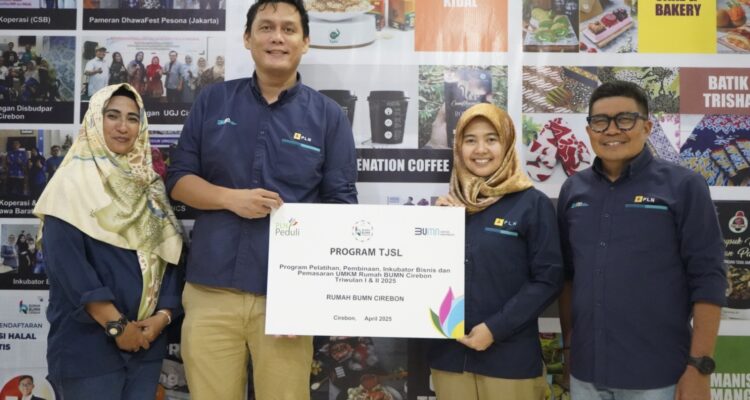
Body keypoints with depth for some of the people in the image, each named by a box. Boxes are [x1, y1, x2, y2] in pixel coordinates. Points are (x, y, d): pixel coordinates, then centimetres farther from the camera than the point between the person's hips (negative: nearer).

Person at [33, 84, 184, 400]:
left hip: (146, 338, 5)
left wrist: (164, 313, -7)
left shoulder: (150, 185, 12)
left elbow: (169, 252, 8)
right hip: (88, 341, -5)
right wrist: (115, 324, -17)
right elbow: (64, 260, -14)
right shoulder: (74, 180, -4)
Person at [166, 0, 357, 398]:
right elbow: (178, 178, 8)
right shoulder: (212, 101, 8)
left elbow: (341, 203, 3)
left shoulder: (328, 115, 3)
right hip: (211, 288, 2)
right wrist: (231, 198, -10)